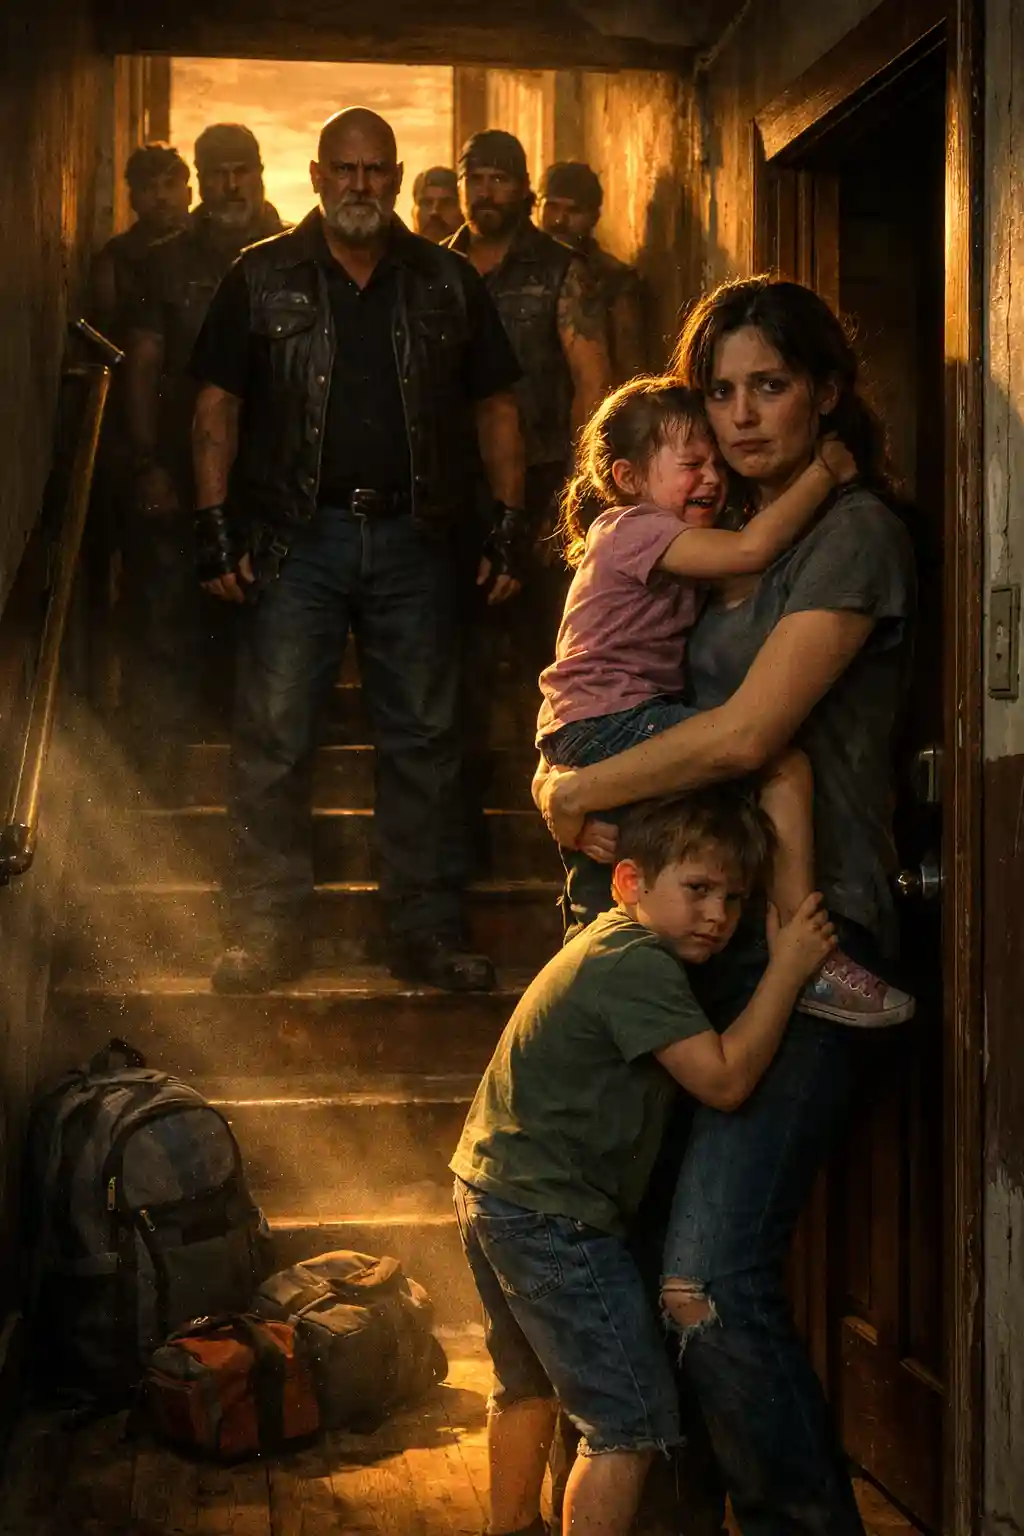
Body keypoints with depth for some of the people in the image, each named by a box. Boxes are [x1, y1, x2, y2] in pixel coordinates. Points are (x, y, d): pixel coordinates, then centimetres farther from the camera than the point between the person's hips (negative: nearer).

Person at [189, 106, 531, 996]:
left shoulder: (449, 283, 10)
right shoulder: (262, 278, 6)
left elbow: (495, 407, 10)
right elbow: (218, 404, 4)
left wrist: (510, 522, 1)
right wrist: (215, 523, -6)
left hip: (413, 538, 1)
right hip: (296, 535, -1)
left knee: (425, 741, 4)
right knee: (273, 739, -2)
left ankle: (430, 935, 13)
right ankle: (267, 932, 8)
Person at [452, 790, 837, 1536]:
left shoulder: (608, 944, 9)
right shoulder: (640, 967, -22)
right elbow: (725, 1078, -25)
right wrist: (787, 969, -20)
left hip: (493, 1190, 11)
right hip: (552, 1215, -11)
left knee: (530, 1385, 30)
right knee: (632, 1422, -5)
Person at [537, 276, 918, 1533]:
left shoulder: (854, 532, -6)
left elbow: (746, 732, -16)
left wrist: (578, 792, -6)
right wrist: (569, 783, 0)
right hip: (708, 922, 8)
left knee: (712, 1276, -15)